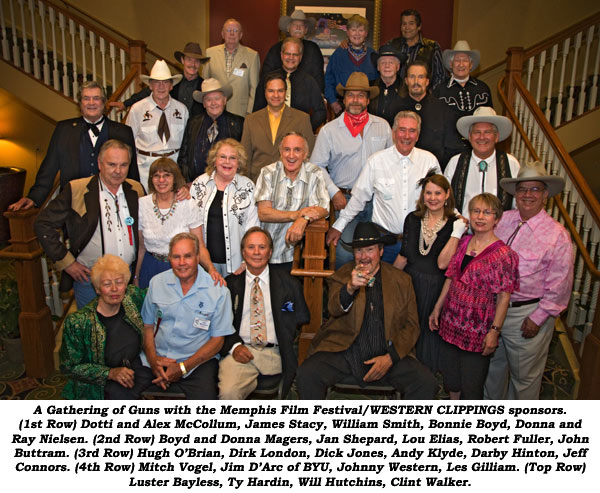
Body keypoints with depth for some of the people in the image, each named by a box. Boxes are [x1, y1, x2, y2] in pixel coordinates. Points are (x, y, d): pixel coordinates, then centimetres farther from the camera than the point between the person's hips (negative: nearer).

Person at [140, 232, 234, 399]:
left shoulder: (218, 290, -3)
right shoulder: (157, 282, 8)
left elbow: (217, 339, -1)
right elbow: (147, 326, 12)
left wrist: (182, 367, -10)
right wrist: (153, 359, -6)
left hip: (198, 362, -2)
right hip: (158, 358, 2)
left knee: (204, 397, -28)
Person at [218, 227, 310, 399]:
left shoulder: (288, 283, 9)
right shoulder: (230, 284, 10)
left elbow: (302, 320, 10)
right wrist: (234, 346, -7)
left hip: (276, 352, 1)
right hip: (241, 351, -1)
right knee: (228, 392, -29)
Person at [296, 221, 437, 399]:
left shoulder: (401, 280, 9)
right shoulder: (342, 275, 5)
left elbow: (411, 326, 8)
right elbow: (334, 309, -14)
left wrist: (390, 357, -7)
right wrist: (350, 287, -36)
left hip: (388, 354, 1)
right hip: (344, 351, -1)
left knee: (427, 383, -23)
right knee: (306, 375, -26)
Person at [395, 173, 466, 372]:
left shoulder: (455, 224, -9)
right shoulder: (413, 219, 2)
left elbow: (442, 263, -19)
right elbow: (403, 257, 8)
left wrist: (456, 234, -24)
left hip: (436, 288, -3)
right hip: (410, 282, 3)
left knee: (430, 332, 11)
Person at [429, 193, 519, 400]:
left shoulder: (503, 254, -13)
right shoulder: (463, 243, 4)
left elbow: (504, 296, -14)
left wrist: (494, 331, -16)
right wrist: (437, 309, 11)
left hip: (477, 327, -6)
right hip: (451, 320, 6)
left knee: (471, 384, 6)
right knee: (450, 377, 20)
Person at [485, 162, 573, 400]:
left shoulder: (557, 234, -13)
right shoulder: (503, 220, -1)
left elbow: (559, 285, -10)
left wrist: (538, 318, -11)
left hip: (527, 312, -4)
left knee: (525, 373, 12)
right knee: (493, 364, 22)